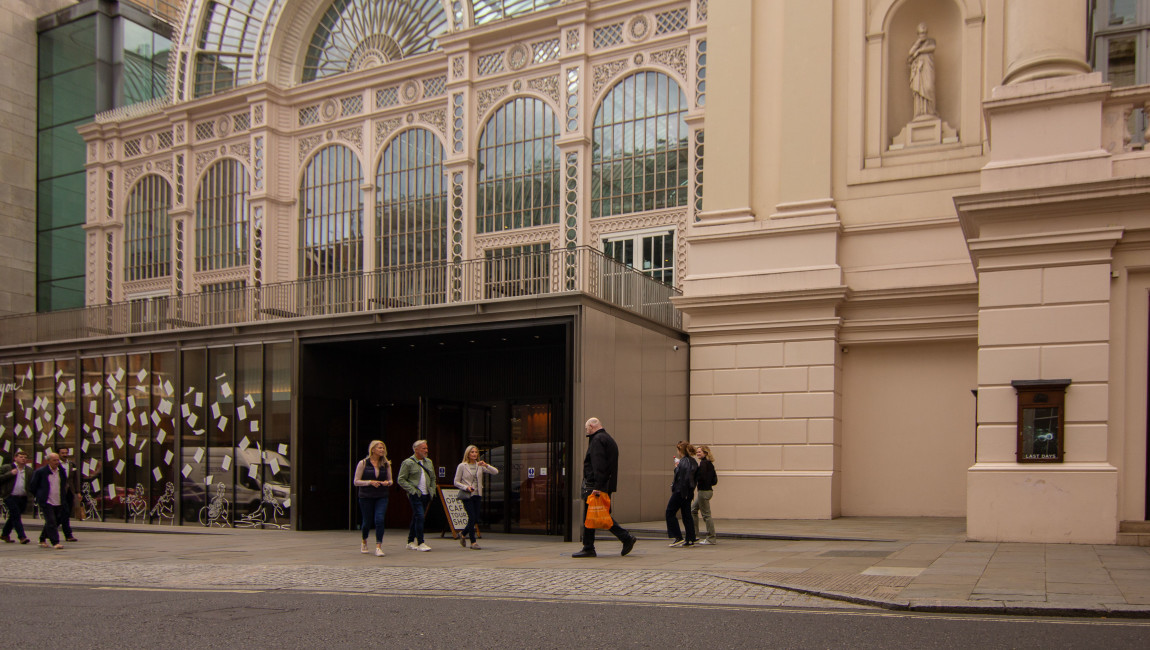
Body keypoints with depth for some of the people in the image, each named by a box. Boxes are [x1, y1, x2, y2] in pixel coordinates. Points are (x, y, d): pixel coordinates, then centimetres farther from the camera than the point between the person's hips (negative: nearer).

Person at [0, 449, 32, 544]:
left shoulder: (29, 470, 14)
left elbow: (32, 484, 17)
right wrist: (10, 474, -16)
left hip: (23, 498, 5)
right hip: (10, 497, -5)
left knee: (13, 517, 15)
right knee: (16, 516, -12)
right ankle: (22, 536, -14)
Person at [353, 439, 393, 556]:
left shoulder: (386, 464, 5)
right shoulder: (363, 463, -3)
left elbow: (390, 480, 14)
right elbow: (356, 481, -3)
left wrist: (387, 483, -9)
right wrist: (370, 482, -17)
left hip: (381, 497, 1)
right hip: (366, 497, -1)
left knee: (379, 519, -16)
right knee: (367, 521, 8)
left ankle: (378, 547, -12)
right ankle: (364, 541, 38)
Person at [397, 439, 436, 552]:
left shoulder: (429, 462, 14)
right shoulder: (408, 463, -5)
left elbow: (433, 478, 24)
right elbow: (401, 480, -6)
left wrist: (432, 490, 11)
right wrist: (412, 490, -13)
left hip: (426, 495, 6)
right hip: (415, 495, -6)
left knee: (416, 518, 12)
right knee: (420, 516, -15)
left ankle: (411, 542, 19)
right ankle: (420, 543, -12)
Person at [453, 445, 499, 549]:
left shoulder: (480, 466, 7)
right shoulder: (462, 466, -2)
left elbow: (495, 472, -2)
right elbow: (456, 482, 0)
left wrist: (486, 465, -18)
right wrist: (466, 487, -16)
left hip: (477, 495, 4)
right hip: (467, 495, -4)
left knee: (476, 519, 5)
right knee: (472, 517, -12)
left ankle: (463, 534, 30)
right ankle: (473, 542, -2)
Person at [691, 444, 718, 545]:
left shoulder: (703, 463, -15)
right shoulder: (710, 464, 13)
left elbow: (701, 477, -25)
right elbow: (715, 481, 15)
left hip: (703, 491, -10)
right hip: (708, 490, 10)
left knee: (706, 515, -4)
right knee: (693, 510, 19)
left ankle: (711, 538, 0)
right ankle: (695, 534, 22)